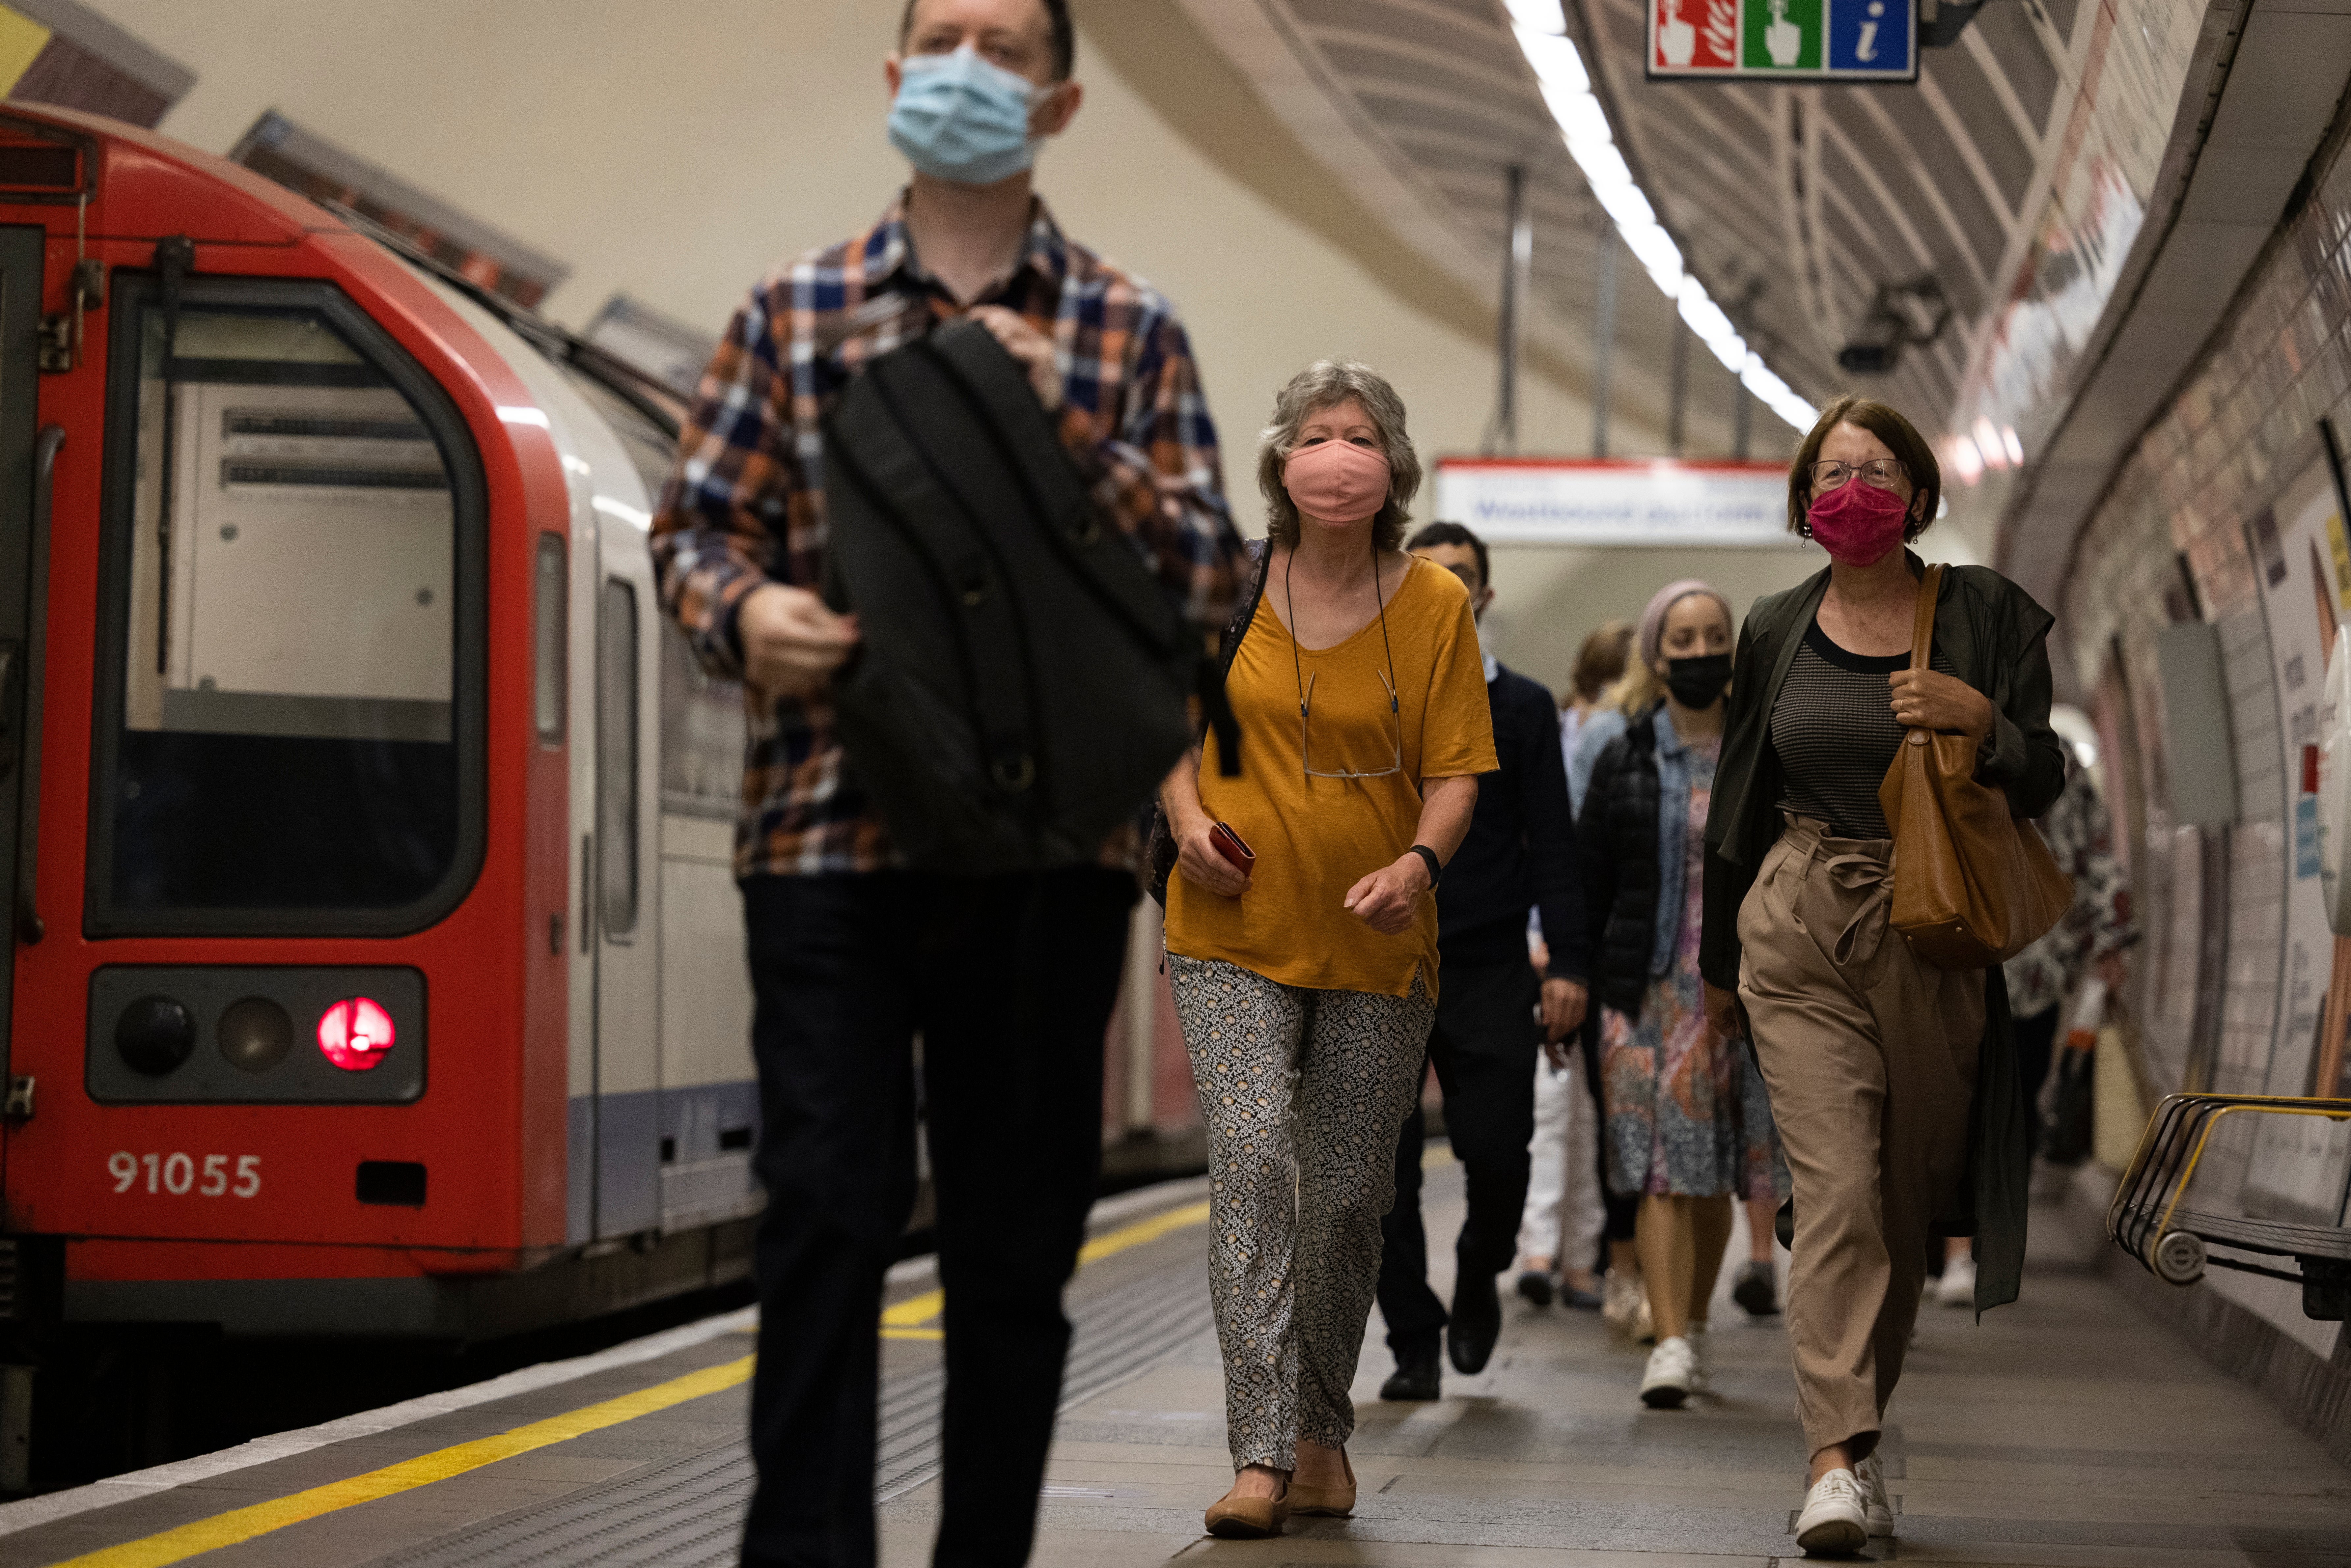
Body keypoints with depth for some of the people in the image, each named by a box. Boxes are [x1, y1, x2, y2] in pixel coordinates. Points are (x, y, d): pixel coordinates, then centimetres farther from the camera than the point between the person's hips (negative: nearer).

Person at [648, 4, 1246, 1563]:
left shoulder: (1130, 331, 10)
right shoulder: (795, 310, 10)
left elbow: (1214, 579, 3)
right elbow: (696, 525, 9)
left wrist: (1068, 426, -9)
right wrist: (744, 612, -13)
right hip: (832, 831, -1)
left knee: (1018, 1234, 6)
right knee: (830, 1214, -8)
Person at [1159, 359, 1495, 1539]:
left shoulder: (1436, 604, -2)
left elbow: (1456, 769, -2)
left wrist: (1421, 861, -21)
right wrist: (1188, 816, -6)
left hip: (1377, 947, 1)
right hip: (1235, 930, -1)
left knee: (1349, 1194, 7)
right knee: (1252, 1162, -16)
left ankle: (1322, 1430, 27)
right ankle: (1263, 1453, -18)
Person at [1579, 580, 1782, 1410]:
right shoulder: (1625, 763, 6)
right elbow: (1588, 884, 7)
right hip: (1650, 990, -1)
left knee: (1714, 1179, 7)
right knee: (1664, 1170, -10)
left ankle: (1695, 1326, 24)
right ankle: (1670, 1346, -15)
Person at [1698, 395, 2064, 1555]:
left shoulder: (1983, 615, 4)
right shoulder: (1776, 633, 9)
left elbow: (2042, 783, 3)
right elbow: (1738, 806, 17)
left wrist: (1980, 720, -18)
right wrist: (1720, 961, 21)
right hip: (1802, 934, 0)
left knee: (1906, 1200, 5)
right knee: (1837, 1186, -14)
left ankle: (1855, 1433, 21)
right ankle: (1837, 1460, -22)